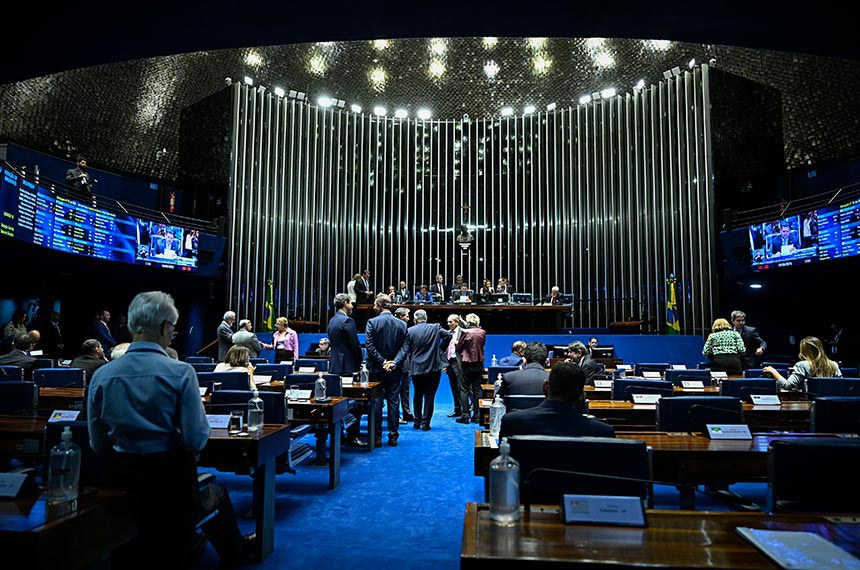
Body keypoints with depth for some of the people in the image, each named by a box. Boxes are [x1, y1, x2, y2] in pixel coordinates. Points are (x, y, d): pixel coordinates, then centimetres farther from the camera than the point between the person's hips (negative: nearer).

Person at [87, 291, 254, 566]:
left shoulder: (101, 375, -3)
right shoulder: (180, 373, -15)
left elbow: (98, 445, 4)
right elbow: (196, 440, -15)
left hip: (121, 476, 4)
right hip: (171, 475, -3)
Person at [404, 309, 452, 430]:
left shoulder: (410, 331, -4)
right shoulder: (435, 328, -3)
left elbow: (406, 350, -6)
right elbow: (449, 335, -7)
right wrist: (439, 347, 4)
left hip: (416, 369, 1)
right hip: (433, 368, -1)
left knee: (418, 395, 16)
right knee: (429, 395, 5)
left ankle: (417, 422, 20)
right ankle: (425, 423, 5)